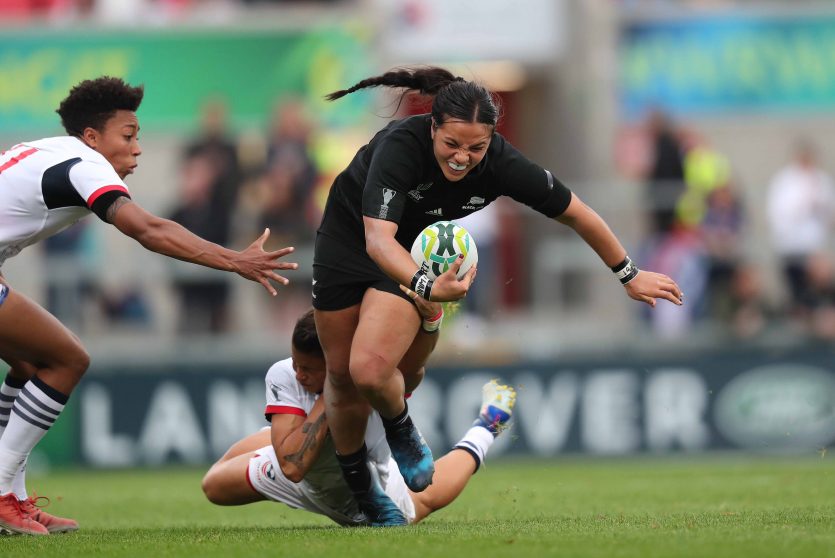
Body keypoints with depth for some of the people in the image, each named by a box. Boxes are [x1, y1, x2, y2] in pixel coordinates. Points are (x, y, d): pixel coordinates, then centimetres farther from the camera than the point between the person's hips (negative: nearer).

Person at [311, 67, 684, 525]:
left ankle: (401, 431, 13)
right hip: (348, 237, -1)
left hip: (418, 253, 1)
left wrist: (630, 275, 0)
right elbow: (377, 238, -45)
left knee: (371, 370, -21)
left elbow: (574, 212, -11)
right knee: (341, 373, 8)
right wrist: (427, 287, -63)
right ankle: (355, 484, 32)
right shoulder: (401, 146, -36)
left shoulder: (500, 164, -27)